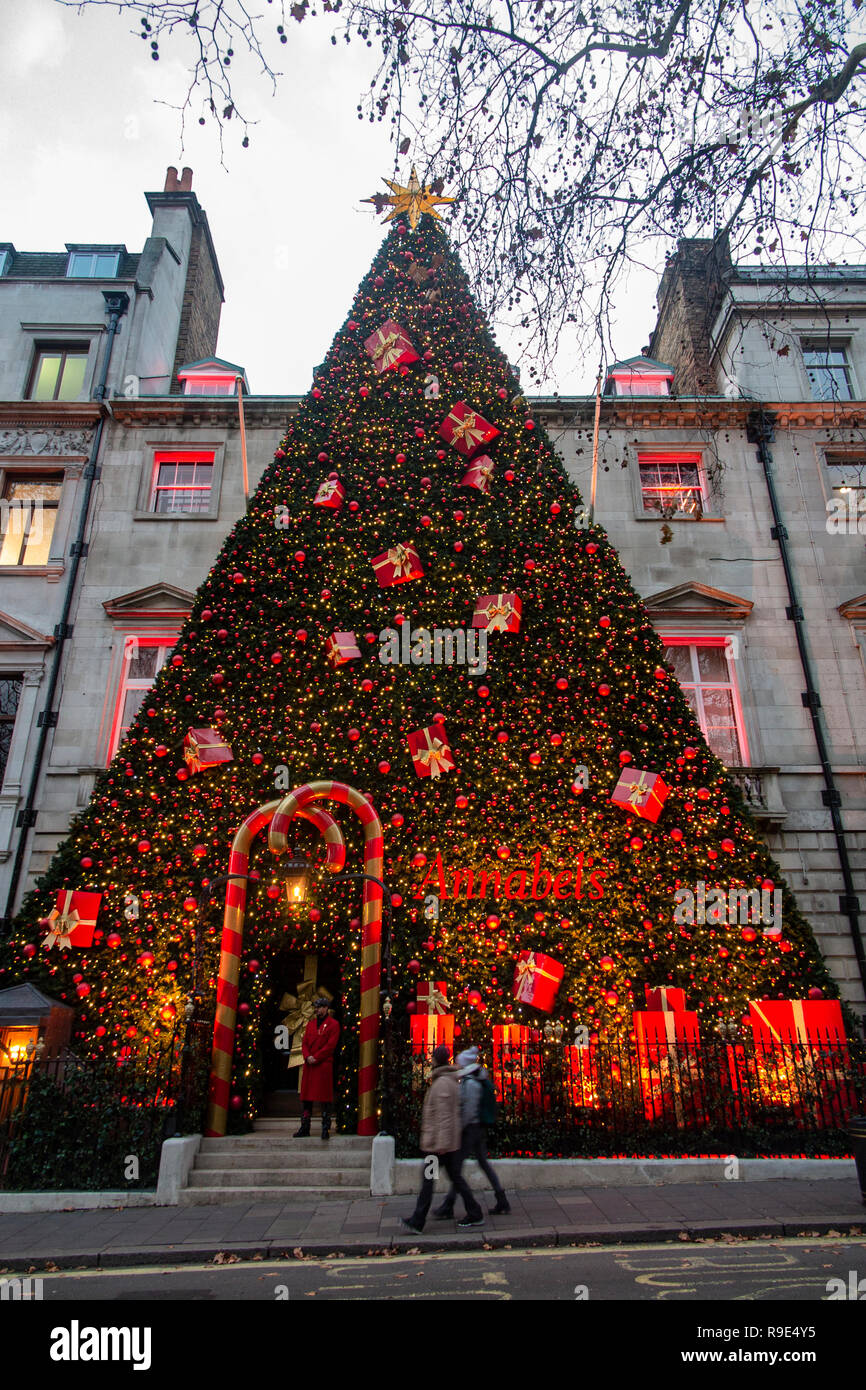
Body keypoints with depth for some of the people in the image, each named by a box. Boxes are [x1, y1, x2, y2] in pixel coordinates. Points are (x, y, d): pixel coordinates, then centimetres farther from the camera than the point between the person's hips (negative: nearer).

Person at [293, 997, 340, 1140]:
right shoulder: (310, 1024, 17)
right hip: (309, 1065, 6)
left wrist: (315, 1058, -13)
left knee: (325, 1097, -3)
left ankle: (326, 1129, 2)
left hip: (324, 1064, -5)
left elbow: (330, 1045, -9)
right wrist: (307, 1056, -7)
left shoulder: (333, 1024, -1)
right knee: (307, 1096, 7)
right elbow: (304, 1043, 12)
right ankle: (304, 1129, 15)